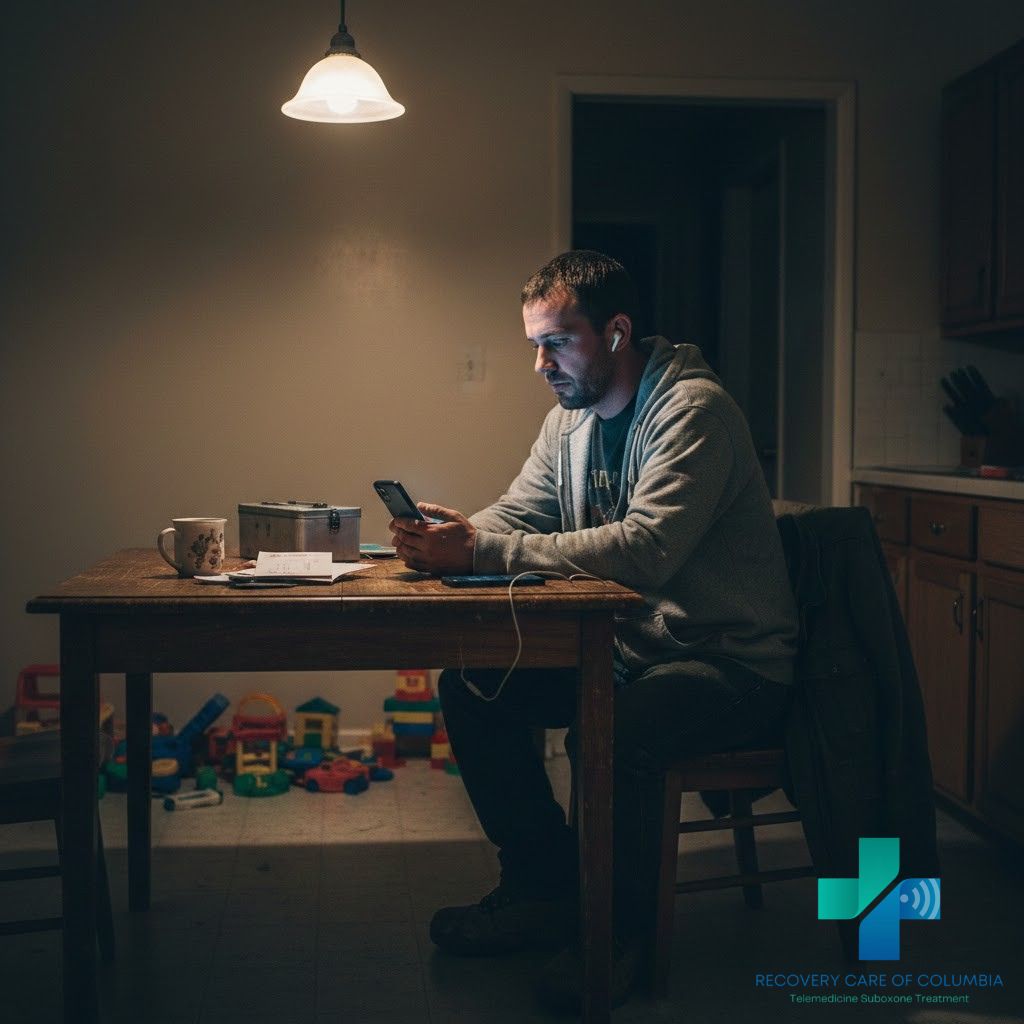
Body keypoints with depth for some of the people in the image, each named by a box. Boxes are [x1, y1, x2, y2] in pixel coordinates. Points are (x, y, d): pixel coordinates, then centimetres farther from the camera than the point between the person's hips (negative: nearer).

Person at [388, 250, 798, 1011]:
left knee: (613, 735, -36)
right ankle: (546, 887, 9)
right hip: (629, 645, 9)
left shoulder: (693, 408, -19)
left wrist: (483, 552, -32)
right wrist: (447, 539, -16)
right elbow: (512, 517, 8)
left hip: (731, 663, -8)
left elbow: (644, 550, -32)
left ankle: (622, 928, -9)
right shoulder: (572, 417, 9)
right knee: (471, 687, -5)